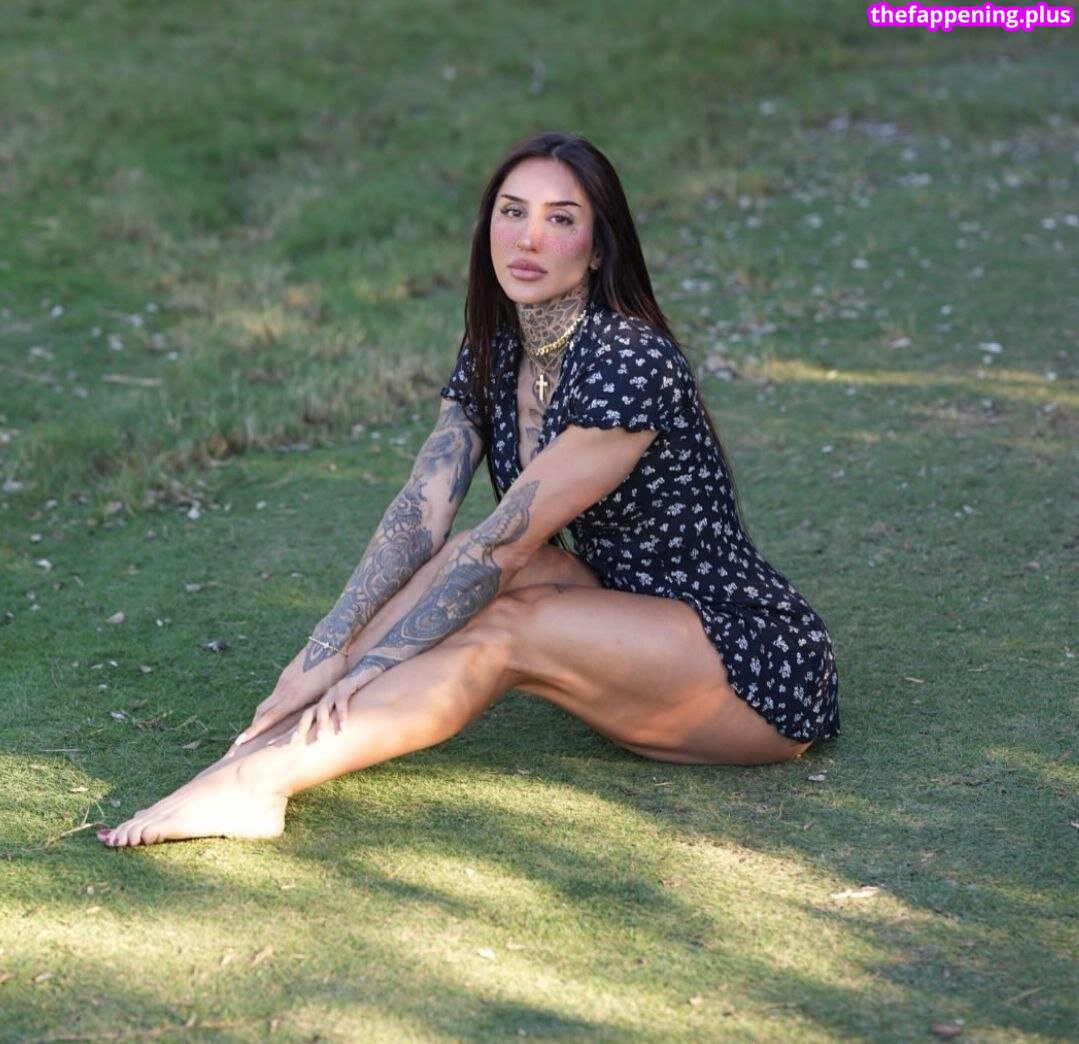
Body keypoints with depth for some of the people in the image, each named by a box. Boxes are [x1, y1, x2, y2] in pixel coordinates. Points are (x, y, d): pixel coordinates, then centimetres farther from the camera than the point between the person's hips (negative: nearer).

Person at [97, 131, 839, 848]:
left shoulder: (631, 362, -23)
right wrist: (327, 652, -22)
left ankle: (264, 777, -32)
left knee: (504, 629, -27)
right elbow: (418, 518, -8)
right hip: (630, 626, 7)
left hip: (762, 667, -7)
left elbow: (506, 544, -24)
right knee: (462, 558, -14)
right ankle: (262, 751, -23)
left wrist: (364, 669, -24)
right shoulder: (493, 354, 2)